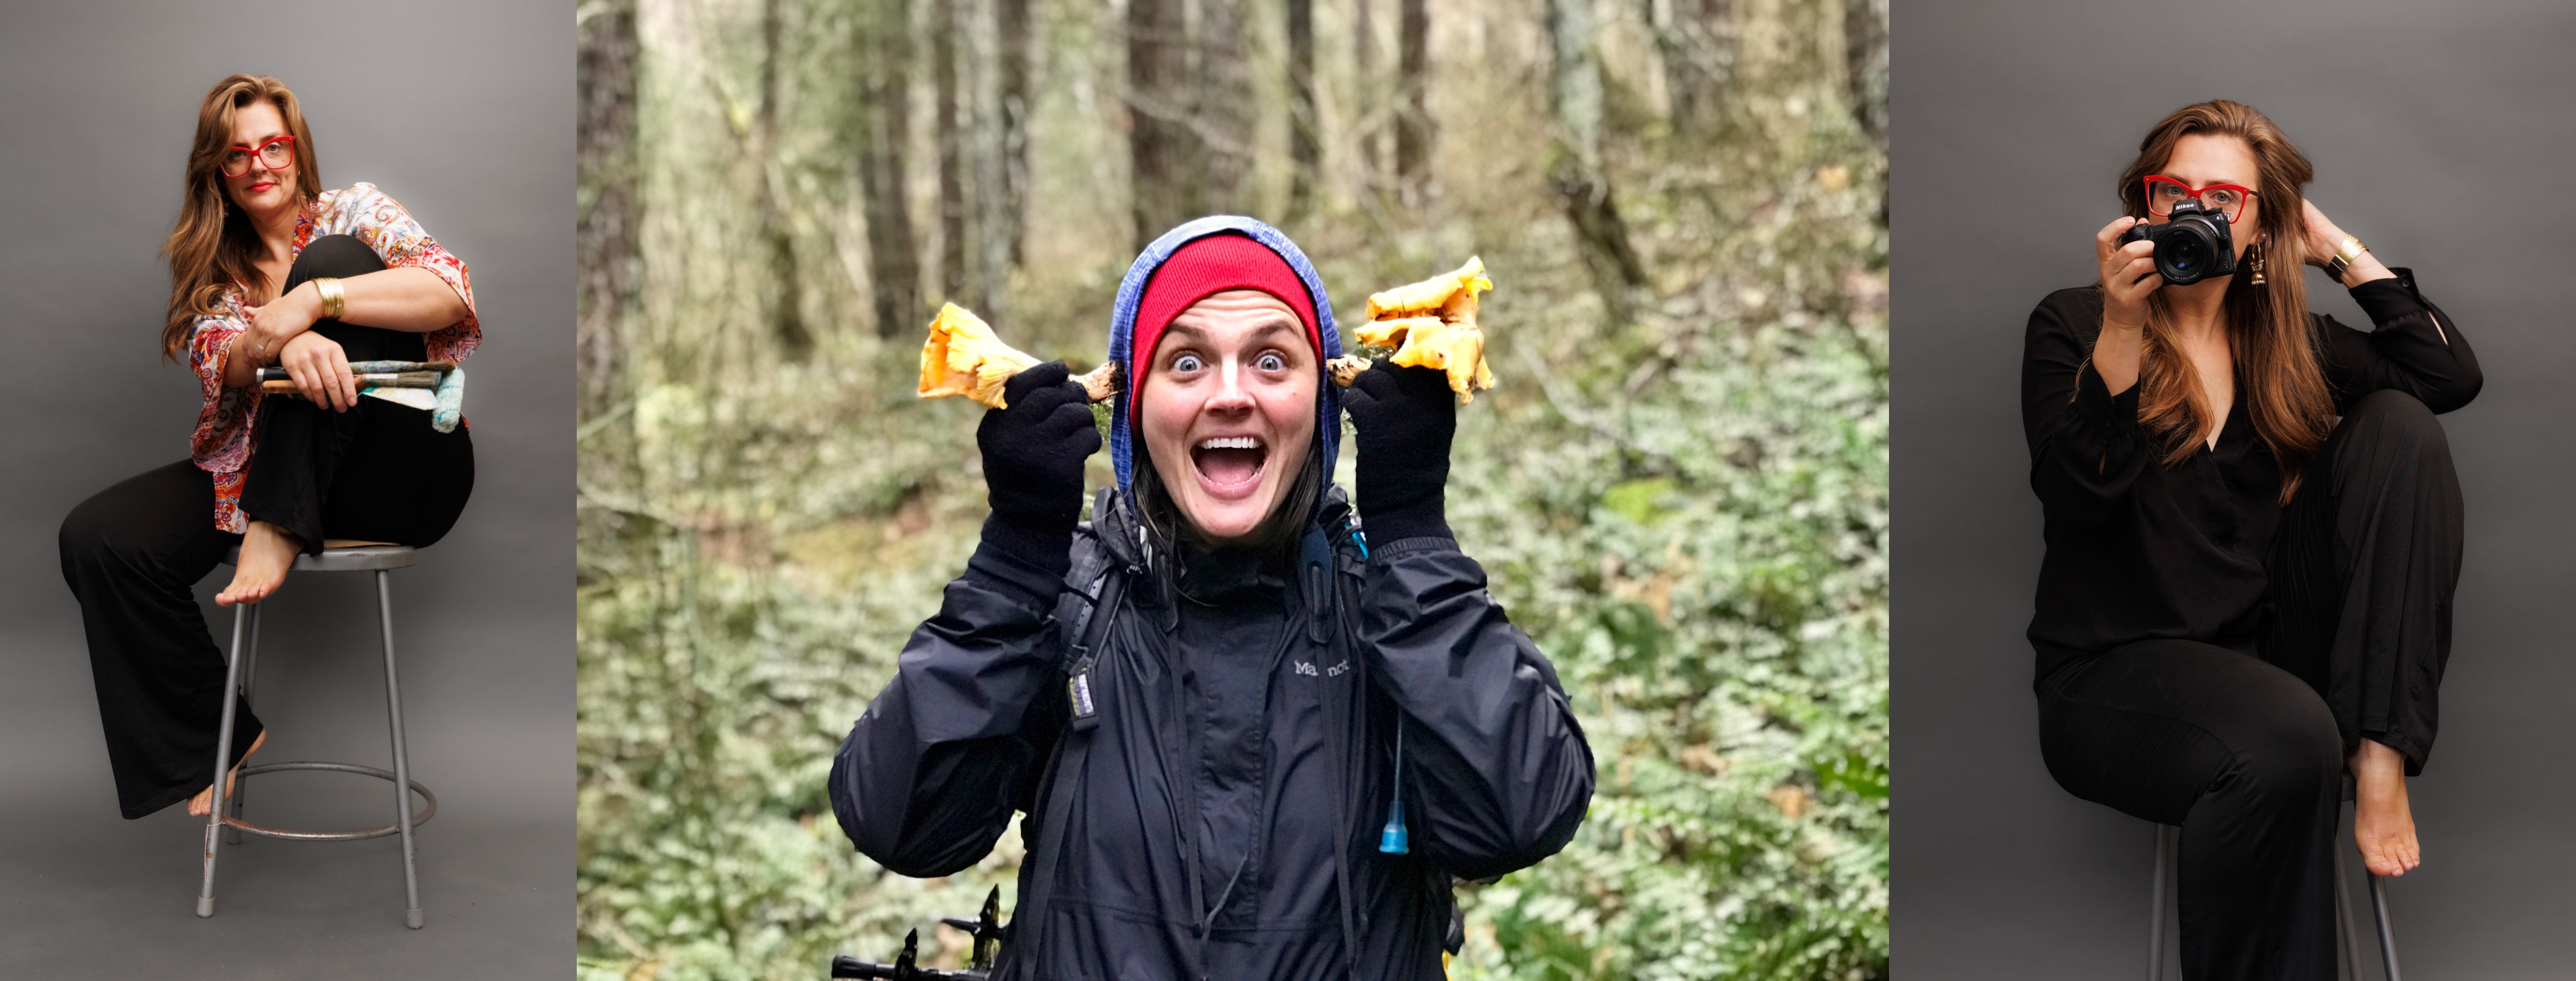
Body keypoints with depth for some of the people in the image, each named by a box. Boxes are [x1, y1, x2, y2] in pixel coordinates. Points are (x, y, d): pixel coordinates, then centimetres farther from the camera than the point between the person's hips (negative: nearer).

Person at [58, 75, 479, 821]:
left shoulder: (353, 212, 6)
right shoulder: (213, 266, 15)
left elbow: (452, 291, -16)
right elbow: (220, 363, -7)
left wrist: (313, 298, -29)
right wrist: (281, 340, -32)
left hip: (397, 472, -4)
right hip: (253, 471, 4)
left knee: (330, 260, -25)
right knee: (97, 537, -18)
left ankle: (276, 533, -32)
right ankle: (215, 737, -3)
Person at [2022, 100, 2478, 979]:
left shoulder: (2286, 342, 15)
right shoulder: (2071, 327, 4)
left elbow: (2453, 376, 1)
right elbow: (2075, 502, -12)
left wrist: (2339, 250, 3)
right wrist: (2121, 330, -20)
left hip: (2268, 655, 5)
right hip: (2113, 669, -5)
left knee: (2400, 423, -10)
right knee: (2288, 736, -39)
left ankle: (2379, 755, -19)